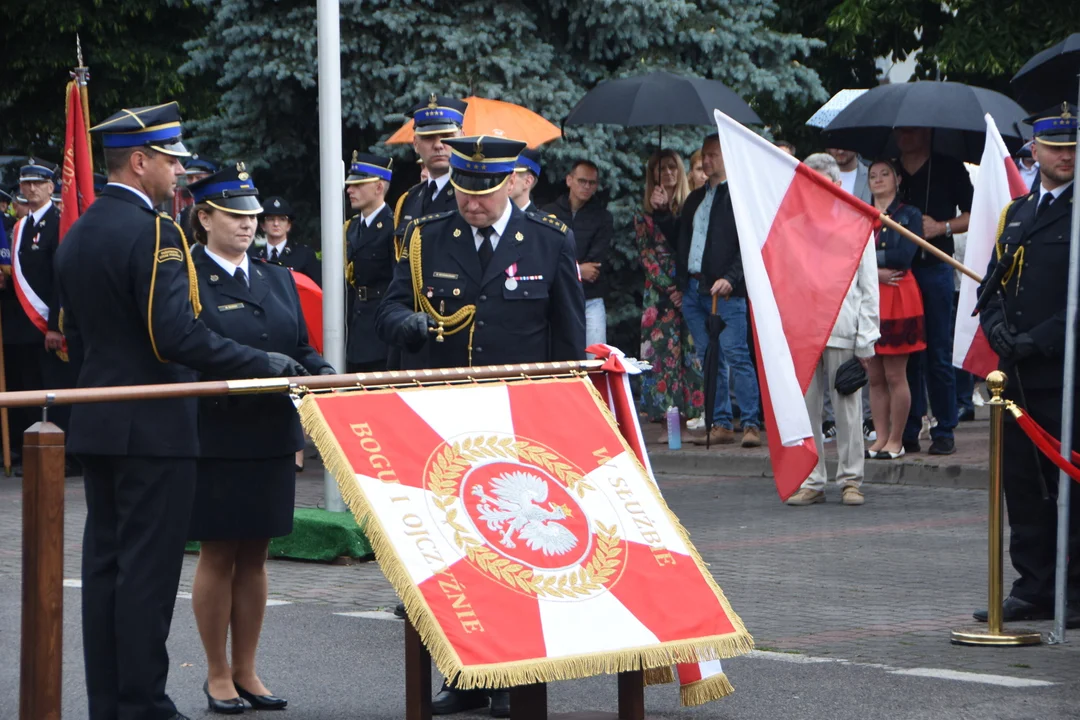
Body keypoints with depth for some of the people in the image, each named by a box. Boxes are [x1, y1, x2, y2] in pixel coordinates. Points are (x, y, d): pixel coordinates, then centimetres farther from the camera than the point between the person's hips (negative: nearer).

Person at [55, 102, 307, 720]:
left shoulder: (77, 235, 11)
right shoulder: (154, 233, -17)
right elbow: (177, 337, -24)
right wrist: (264, 364, -16)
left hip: (97, 424, 9)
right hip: (154, 427, -9)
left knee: (104, 563, 11)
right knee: (148, 569, -4)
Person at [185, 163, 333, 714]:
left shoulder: (277, 280, 14)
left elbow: (303, 350, 13)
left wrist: (325, 378, -7)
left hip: (271, 439, 6)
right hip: (215, 438, -6)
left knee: (254, 556, 10)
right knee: (217, 555, 2)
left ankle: (246, 673, 18)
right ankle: (218, 676, 12)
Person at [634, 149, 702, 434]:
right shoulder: (644, 215, 12)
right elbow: (646, 255, 4)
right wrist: (668, 287, -5)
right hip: (658, 291, 1)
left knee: (692, 351, -6)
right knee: (663, 352, -5)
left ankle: (694, 416, -6)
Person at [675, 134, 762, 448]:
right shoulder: (695, 199, 21)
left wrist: (731, 278, -20)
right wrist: (680, 281, 15)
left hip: (725, 291, -7)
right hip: (693, 289, 7)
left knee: (737, 356, -10)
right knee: (709, 360, 7)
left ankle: (751, 424, -9)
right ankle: (721, 425, 10)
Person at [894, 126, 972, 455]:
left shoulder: (948, 168, 5)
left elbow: (972, 215, 5)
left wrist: (942, 227, -12)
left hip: (935, 268, -3)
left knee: (938, 355, -2)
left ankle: (944, 432, 3)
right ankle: (908, 433, 7)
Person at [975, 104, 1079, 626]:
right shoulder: (1015, 213, 17)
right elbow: (992, 284, 18)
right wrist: (996, 324, -1)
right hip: (1018, 375, 7)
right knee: (1023, 485, 9)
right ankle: (1034, 589, 17)